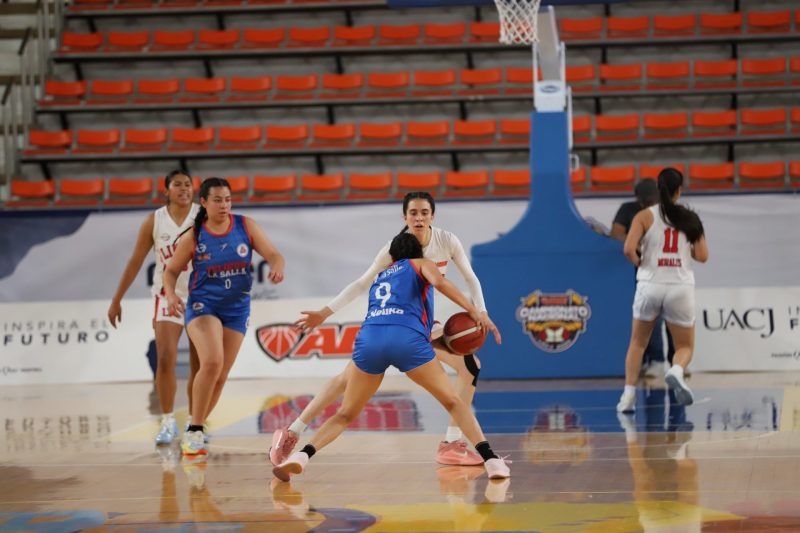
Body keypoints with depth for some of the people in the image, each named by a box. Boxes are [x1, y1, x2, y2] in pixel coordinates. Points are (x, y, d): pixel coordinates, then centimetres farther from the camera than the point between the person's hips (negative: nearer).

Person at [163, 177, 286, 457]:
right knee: (212, 362, -27)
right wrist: (170, 295, -17)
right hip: (202, 305, -3)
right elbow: (171, 270, 3)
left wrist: (277, 267, -29)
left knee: (221, 376, 5)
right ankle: (194, 431, -17)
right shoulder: (193, 236, -6)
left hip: (237, 308, 3)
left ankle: (193, 432, 24)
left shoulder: (246, 226, -2)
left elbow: (274, 255, -5)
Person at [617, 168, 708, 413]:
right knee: (685, 346, 13)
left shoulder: (645, 216, -1)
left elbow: (629, 249, -12)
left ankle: (628, 395, 12)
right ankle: (676, 372, -21)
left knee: (638, 342, 22)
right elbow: (702, 256, 1)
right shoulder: (689, 218, 3)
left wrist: (639, 263, 8)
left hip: (650, 285, 0)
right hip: (681, 287, 0)